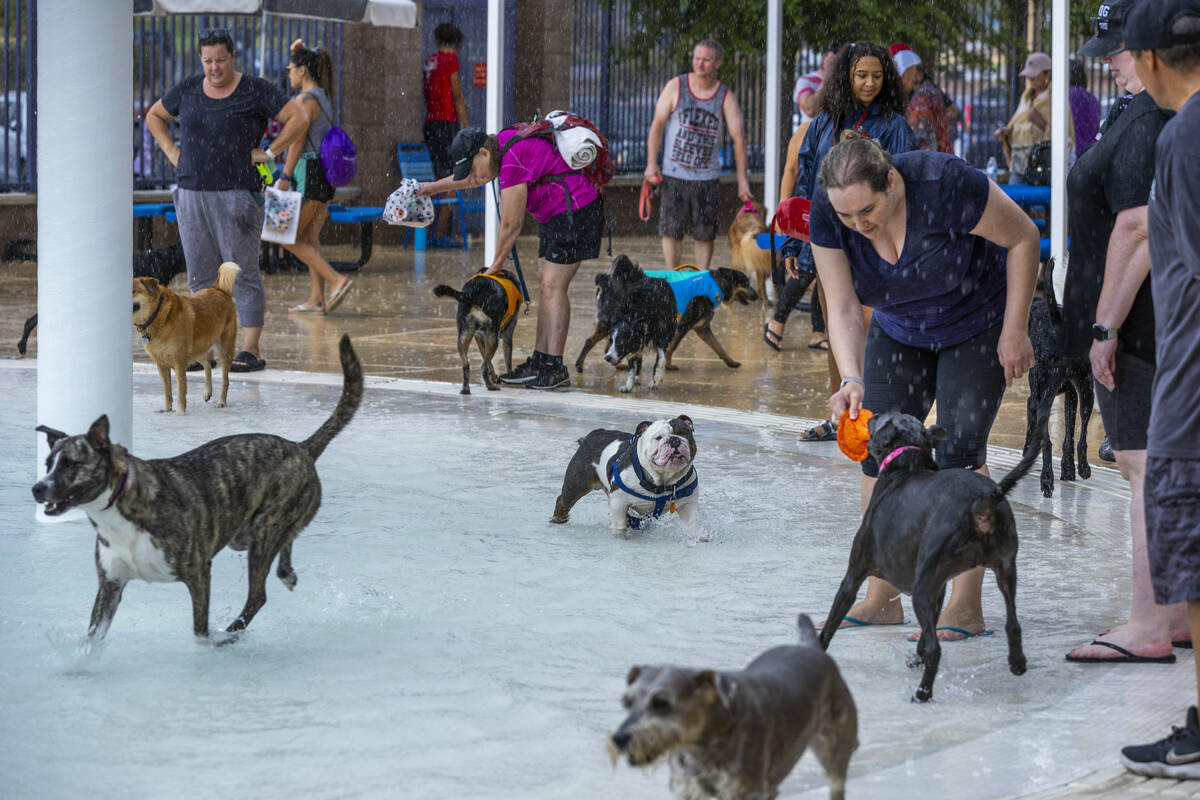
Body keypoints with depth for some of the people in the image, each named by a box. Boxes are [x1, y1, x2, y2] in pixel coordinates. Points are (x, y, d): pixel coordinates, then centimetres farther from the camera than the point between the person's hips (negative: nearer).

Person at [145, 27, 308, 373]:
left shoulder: (254, 90, -4)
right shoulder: (187, 90, 8)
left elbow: (298, 118, -5)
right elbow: (154, 116, 24)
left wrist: (268, 153, -8)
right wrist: (171, 153, 11)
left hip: (236, 195, -5)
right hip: (192, 195, 5)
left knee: (243, 273, -4)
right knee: (200, 276, 6)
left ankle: (251, 350, -2)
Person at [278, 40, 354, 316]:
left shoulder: (305, 100, -13)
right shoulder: (322, 97, 14)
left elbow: (298, 141, -19)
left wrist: (285, 177, -20)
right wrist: (298, 53, 28)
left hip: (309, 172, -9)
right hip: (326, 174, 9)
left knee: (290, 238, -4)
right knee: (310, 238, 11)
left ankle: (337, 280, -15)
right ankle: (317, 300, 8)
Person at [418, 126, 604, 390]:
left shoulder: (513, 163, -23)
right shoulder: (501, 141, 7)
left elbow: (511, 226, -17)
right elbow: (474, 176, 30)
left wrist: (496, 265, -5)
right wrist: (436, 186, 38)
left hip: (574, 212, -11)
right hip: (555, 217, 11)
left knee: (553, 287, -13)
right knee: (545, 285, 9)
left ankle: (555, 369, -14)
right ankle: (539, 361, 10)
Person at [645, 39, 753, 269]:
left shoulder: (726, 96, -1)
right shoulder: (675, 87, -1)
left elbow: (738, 136, -3)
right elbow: (657, 125, 3)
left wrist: (742, 180, -8)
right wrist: (651, 163, -5)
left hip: (707, 177, 1)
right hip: (673, 174, 0)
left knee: (705, 233, 4)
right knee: (671, 230, 0)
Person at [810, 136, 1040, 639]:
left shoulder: (944, 184, -35)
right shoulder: (827, 212, -23)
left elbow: (1023, 238, -21)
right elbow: (843, 308, -20)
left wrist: (1015, 330, -18)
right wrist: (851, 380, -35)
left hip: (978, 324, -4)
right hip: (899, 331, 5)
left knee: (960, 448, -14)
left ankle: (966, 607, -12)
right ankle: (882, 598, 5)